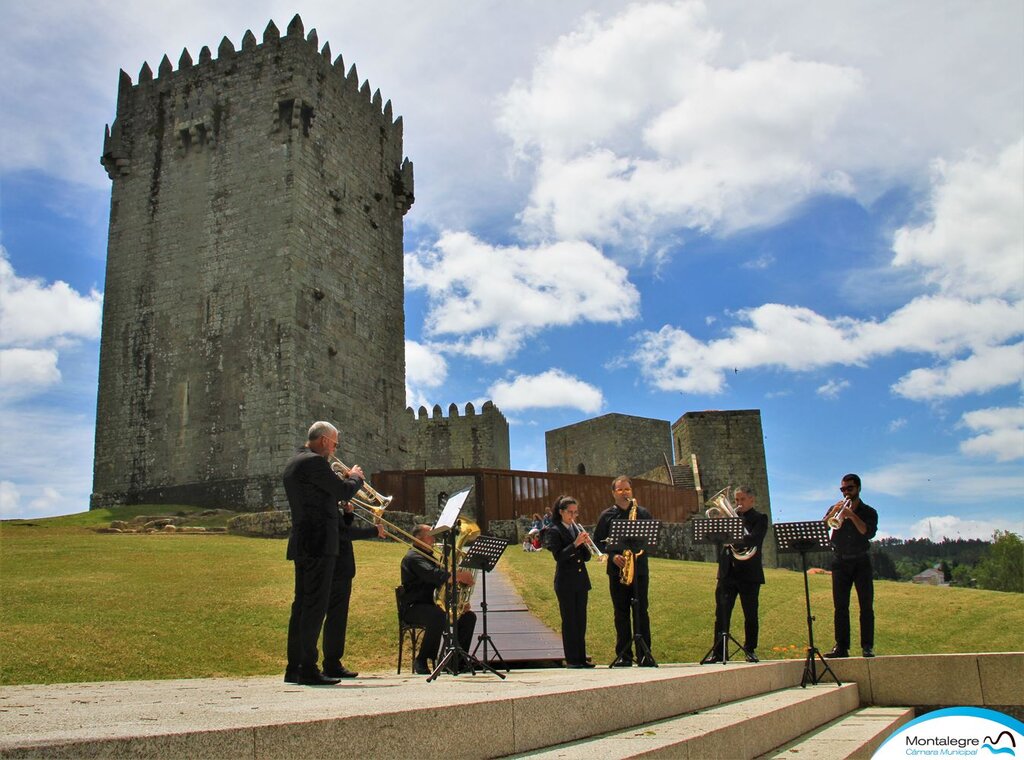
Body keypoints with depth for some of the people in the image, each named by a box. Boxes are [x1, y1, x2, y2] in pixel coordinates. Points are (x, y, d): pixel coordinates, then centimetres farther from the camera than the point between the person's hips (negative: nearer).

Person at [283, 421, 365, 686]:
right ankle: (308, 669, -5)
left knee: (302, 605, 13)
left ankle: (294, 668, 17)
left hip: (301, 544, 10)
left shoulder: (293, 464, 18)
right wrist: (355, 477, 4)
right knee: (315, 606, -7)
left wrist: (345, 479, 17)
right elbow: (344, 491, -15)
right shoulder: (314, 462, -13)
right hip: (319, 543, -10)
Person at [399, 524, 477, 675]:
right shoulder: (413, 557, -12)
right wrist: (458, 576, -37)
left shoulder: (428, 556, 22)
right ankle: (421, 661, -23)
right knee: (439, 616, -39)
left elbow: (440, 578, 17)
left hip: (432, 604, 9)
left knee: (469, 616, -3)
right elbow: (432, 574, -30)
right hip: (413, 607, -9)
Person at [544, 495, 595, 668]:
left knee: (581, 620, 9)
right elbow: (559, 556, -16)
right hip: (565, 582, -6)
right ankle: (571, 659, 6)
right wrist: (575, 544, -24)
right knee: (569, 621, -1)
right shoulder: (554, 531, -6)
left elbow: (586, 557, 11)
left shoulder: (578, 529, 12)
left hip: (581, 581, 6)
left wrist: (585, 545, -9)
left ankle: (581, 657, 15)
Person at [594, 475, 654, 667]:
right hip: (617, 570, 0)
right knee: (621, 612, 4)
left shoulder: (643, 513, 8)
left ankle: (644, 654, 3)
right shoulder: (606, 516, 7)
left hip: (639, 568, 0)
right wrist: (613, 555, -8)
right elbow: (598, 541, 6)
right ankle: (623, 655, 9)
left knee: (640, 611, -2)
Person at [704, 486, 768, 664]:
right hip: (727, 572, 3)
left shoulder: (759, 519, 3)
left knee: (751, 615, 4)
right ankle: (718, 652, 5)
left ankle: (750, 650, 18)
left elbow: (753, 539, -15)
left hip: (749, 574, -3)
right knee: (721, 614, 0)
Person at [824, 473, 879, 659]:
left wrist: (851, 515, -23)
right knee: (840, 607, -1)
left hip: (861, 562, -2)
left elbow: (869, 533, -15)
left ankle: (867, 647, -1)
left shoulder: (869, 512, 4)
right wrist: (834, 512, -17)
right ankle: (841, 647, 0)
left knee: (866, 606, -5)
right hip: (840, 562, 2)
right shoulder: (835, 509, 10)